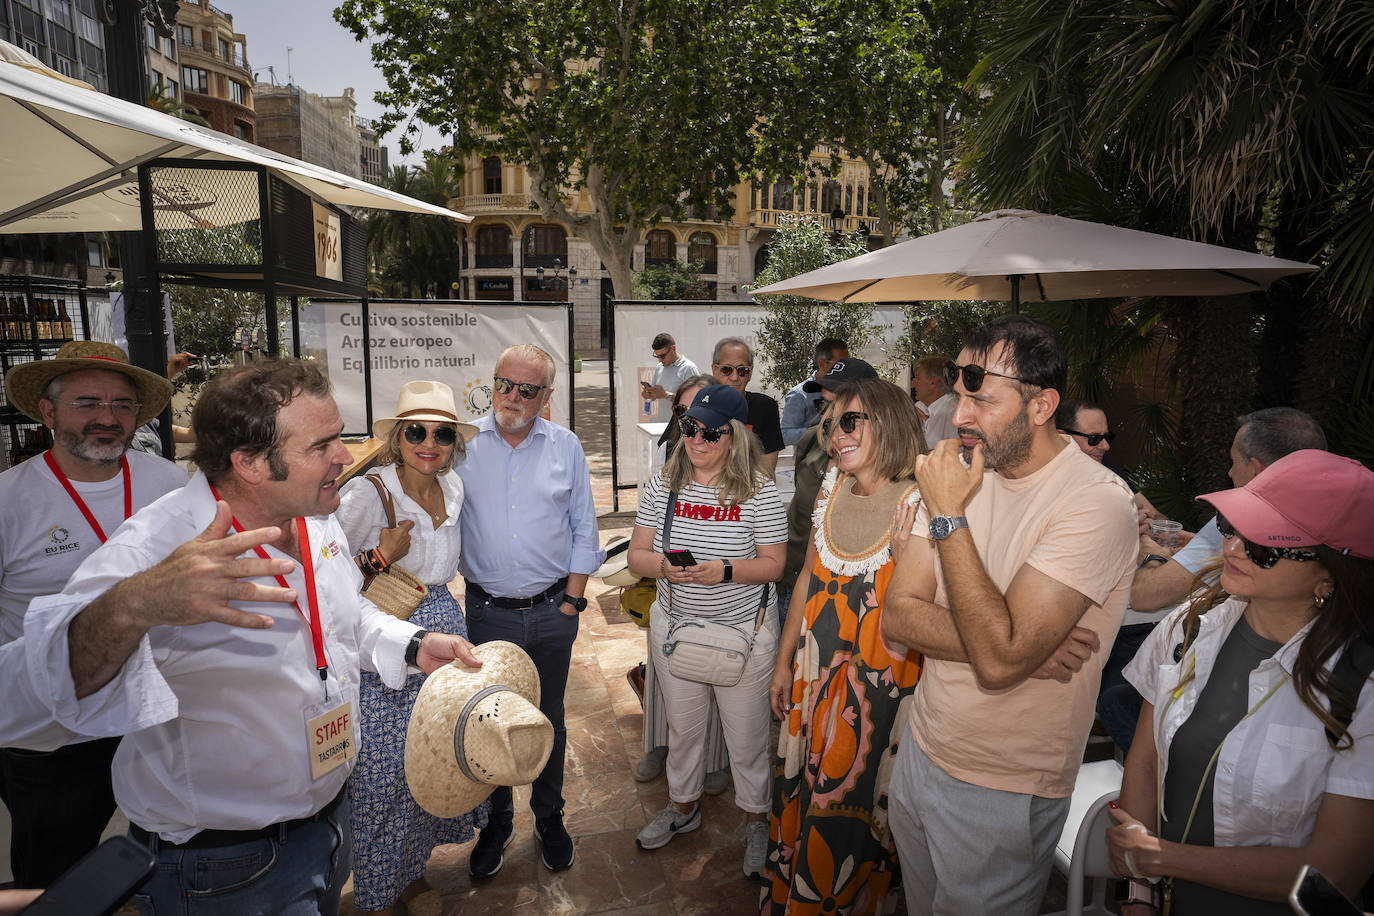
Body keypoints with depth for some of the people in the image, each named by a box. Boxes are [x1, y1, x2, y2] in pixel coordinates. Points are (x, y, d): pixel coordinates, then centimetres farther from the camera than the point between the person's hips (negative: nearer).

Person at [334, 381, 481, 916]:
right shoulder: (367, 493, -17)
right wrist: (380, 558, -23)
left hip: (444, 631, 6)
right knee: (384, 775, 7)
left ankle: (411, 868, 42)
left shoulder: (454, 487, 2)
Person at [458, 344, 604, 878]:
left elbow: (583, 531, 3)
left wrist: (571, 603, -1)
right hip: (488, 610, 0)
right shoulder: (464, 444, -3)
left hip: (552, 612, 1)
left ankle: (549, 817, 39)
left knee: (548, 719, 17)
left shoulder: (566, 447, -1)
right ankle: (496, 821, 38)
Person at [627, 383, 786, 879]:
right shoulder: (662, 485, -3)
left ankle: (756, 819, 38)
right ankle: (684, 806, 47)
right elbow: (636, 556, -1)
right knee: (681, 725, 21)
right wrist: (664, 566, -22)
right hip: (674, 625, 3)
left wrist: (726, 570, -26)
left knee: (747, 731, 12)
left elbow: (773, 564, -9)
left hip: (744, 631, -3)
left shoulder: (760, 492, -12)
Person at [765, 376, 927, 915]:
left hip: (879, 690, -5)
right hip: (814, 678, 6)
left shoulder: (918, 506, -17)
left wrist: (903, 554, -31)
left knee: (850, 815, 11)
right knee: (800, 797, 21)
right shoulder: (831, 489, 0)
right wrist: (783, 663, 13)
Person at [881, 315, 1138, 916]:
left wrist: (949, 516, -28)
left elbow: (999, 660, -31)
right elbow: (896, 618, -6)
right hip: (921, 750, 6)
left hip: (1004, 792, -6)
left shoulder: (1097, 502, -22)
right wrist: (1021, 646, -20)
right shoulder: (964, 475, -1)